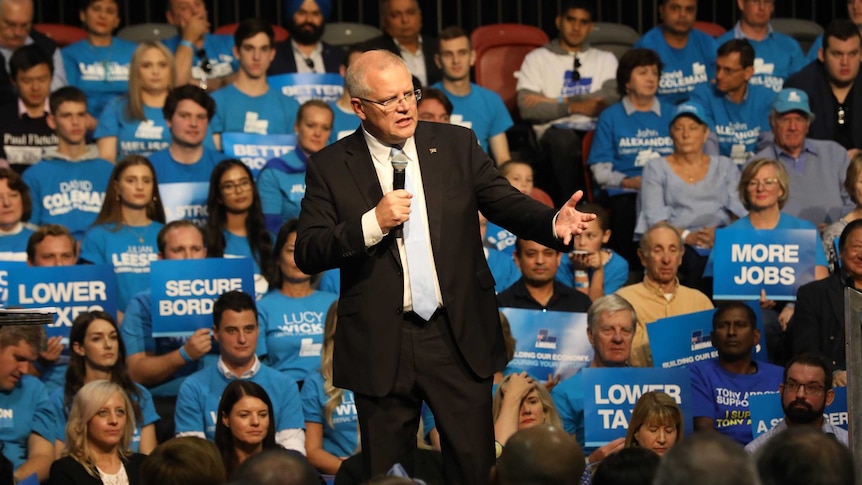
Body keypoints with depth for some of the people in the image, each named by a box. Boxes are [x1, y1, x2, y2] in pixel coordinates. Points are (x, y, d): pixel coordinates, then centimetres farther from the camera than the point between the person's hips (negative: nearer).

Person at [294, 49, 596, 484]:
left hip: (459, 336, 1)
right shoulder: (330, 167, -1)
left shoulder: (457, 145, 5)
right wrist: (372, 223, -19)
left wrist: (554, 222, -21)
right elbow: (307, 255, -6)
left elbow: (506, 203, 0)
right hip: (379, 346, -1)